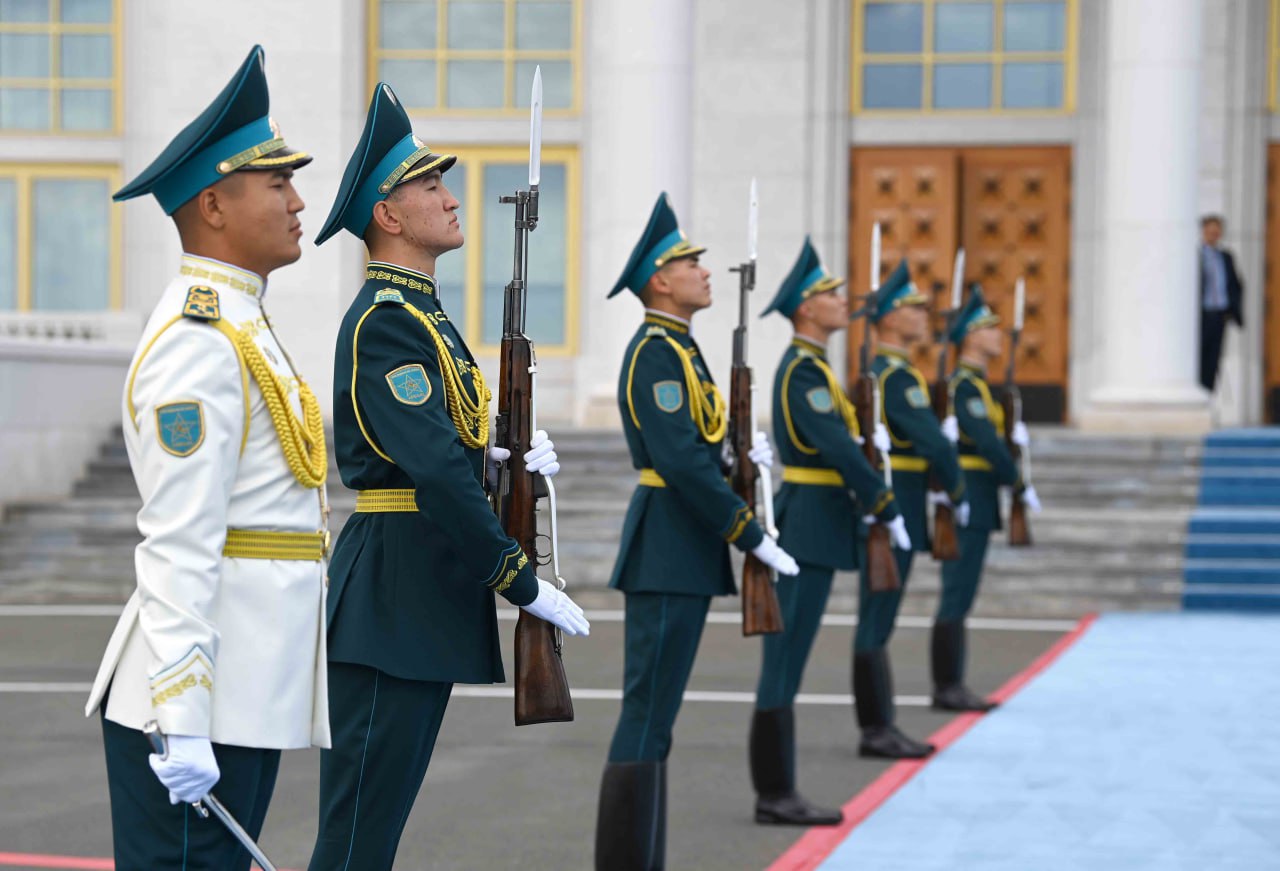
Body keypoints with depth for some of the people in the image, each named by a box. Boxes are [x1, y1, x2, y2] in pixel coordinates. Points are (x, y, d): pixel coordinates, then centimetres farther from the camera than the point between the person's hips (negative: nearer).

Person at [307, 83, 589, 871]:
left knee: (388, 802, 14)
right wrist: (524, 583, -21)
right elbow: (435, 471, -23)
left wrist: (504, 457, 0)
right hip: (395, 593, -10)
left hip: (432, 592, 10)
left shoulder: (419, 313, 17)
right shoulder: (385, 322, -15)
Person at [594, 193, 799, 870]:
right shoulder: (656, 353, -15)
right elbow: (682, 463, -22)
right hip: (669, 554, -10)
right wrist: (754, 537, -19)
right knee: (647, 715, -7)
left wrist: (739, 454, 5)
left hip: (680, 555, 10)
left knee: (653, 713, 12)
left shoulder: (675, 349, 17)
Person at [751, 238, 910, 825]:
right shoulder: (803, 371, -15)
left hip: (809, 526, 10)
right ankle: (774, 796, -2)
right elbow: (840, 452, -20)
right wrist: (887, 511, -15)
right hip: (809, 529, -10)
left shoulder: (808, 366, 17)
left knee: (786, 659, 10)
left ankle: (777, 792, 15)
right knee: (785, 659, -6)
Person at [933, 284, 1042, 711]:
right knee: (957, 596, -7)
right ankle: (947, 688, -4)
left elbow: (995, 434, 23)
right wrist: (1021, 485, -14)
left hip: (972, 501, 10)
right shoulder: (965, 385, -14)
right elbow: (987, 443, -21)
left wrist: (1015, 433, 4)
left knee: (959, 596, 11)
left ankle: (951, 687, 14)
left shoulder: (975, 384, 17)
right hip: (968, 497, -10)